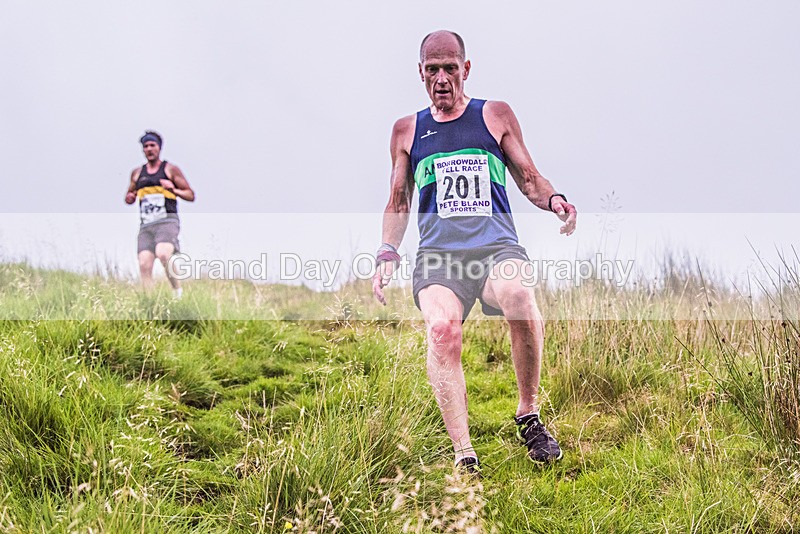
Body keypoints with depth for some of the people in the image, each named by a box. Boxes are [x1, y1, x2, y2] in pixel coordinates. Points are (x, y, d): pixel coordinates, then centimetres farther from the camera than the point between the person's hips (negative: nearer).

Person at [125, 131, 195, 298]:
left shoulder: (170, 169, 7)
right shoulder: (137, 173, 18)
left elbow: (191, 195, 7)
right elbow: (130, 197, 30)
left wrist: (174, 189, -10)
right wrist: (129, 198, 6)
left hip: (167, 221, -4)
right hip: (146, 226, 4)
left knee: (163, 254, -31)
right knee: (144, 265, -10)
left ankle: (178, 290, -15)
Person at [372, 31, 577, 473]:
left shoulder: (496, 116, 16)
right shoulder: (407, 130, 20)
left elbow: (530, 180, 18)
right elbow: (399, 203, 25)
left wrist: (554, 200, -4)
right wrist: (387, 253, 10)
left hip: (496, 245, -1)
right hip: (438, 254, 1)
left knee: (519, 294, -36)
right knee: (441, 328, -31)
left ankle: (528, 416, -16)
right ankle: (463, 456, -33)